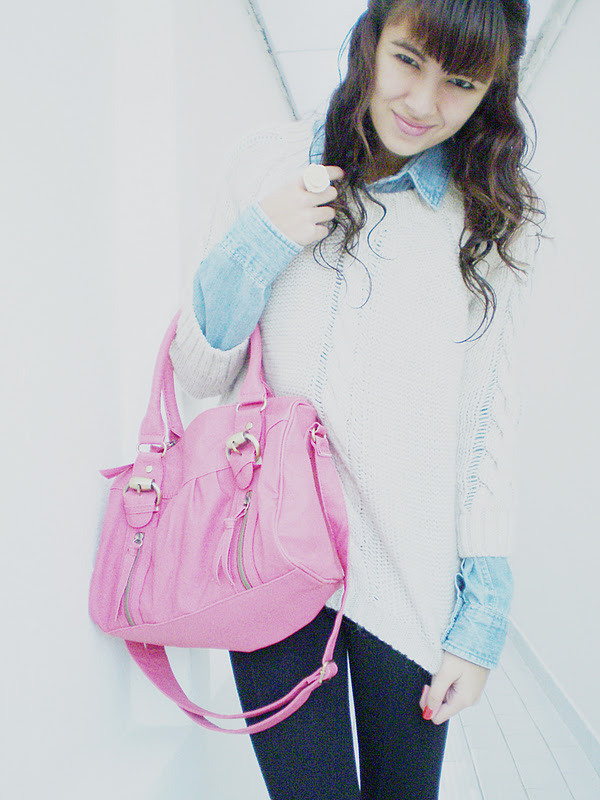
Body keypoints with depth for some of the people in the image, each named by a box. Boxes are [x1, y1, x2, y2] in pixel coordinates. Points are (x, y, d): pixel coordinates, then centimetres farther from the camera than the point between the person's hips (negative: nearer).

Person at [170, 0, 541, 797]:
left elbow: (493, 421, 2)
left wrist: (483, 615, -1)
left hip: (414, 577, 1)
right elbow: (201, 378, 4)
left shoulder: (494, 219, 2)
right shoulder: (271, 164, 2)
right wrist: (253, 249, -13)